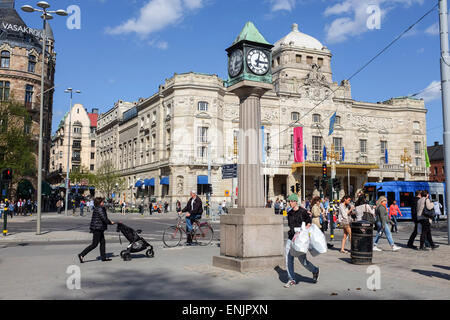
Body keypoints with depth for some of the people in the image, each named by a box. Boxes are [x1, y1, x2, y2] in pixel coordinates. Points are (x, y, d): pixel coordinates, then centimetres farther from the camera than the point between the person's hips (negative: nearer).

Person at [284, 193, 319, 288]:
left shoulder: (303, 211, -7)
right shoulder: (289, 213, 9)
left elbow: (309, 223, -5)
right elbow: (290, 225, 10)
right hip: (291, 238, 5)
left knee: (302, 260, 2)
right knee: (288, 260, 0)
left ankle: (315, 271, 28)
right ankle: (291, 280, 10)